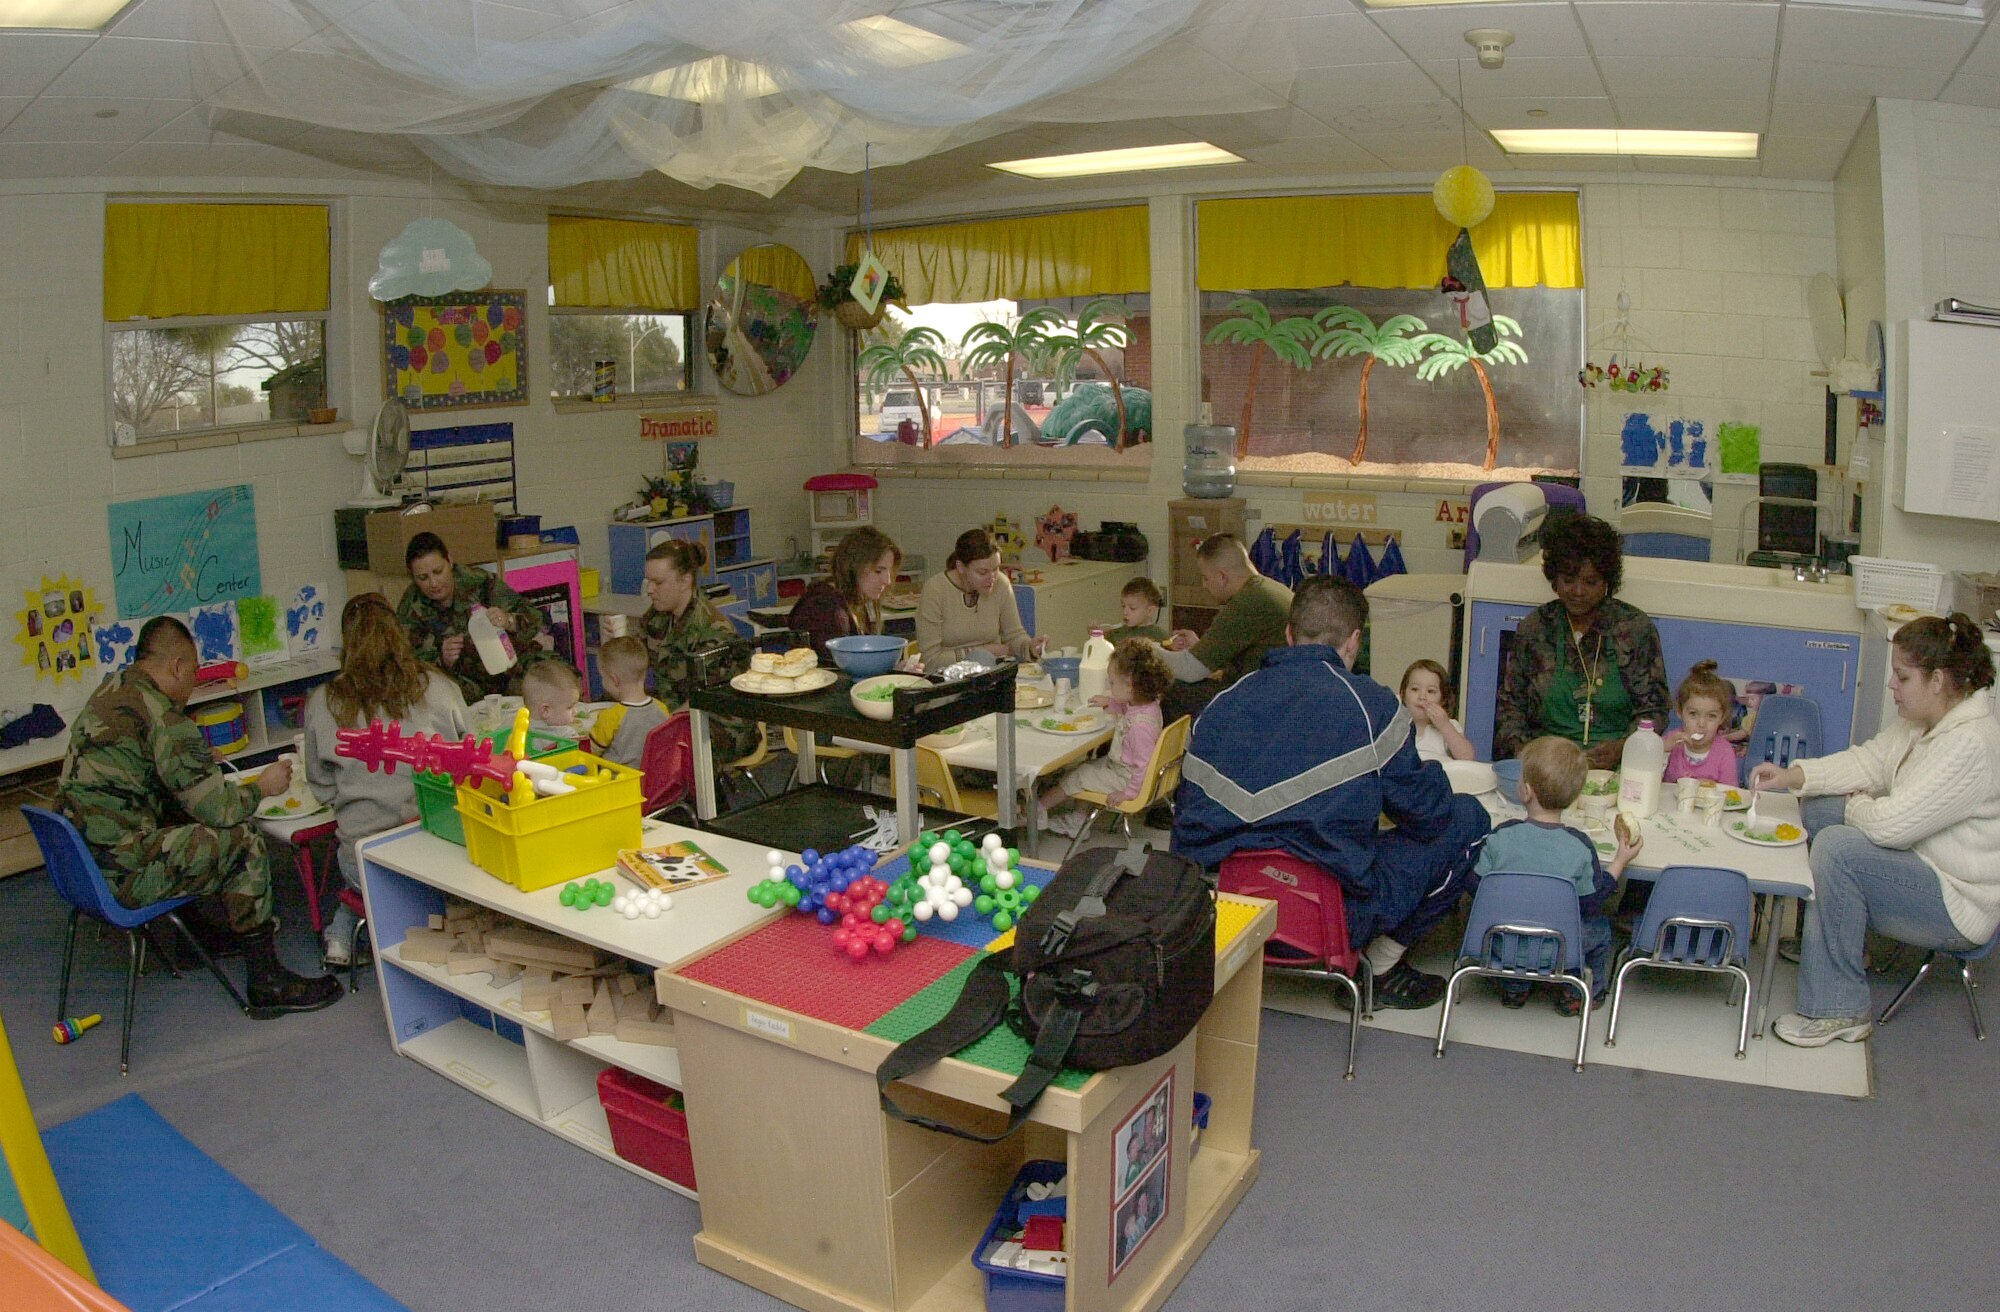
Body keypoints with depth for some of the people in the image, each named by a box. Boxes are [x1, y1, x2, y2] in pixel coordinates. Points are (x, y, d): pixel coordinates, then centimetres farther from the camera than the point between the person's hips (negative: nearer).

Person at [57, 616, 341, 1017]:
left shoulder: (109, 690, 10)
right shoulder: (163, 718, -18)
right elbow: (219, 807, -14)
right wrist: (261, 788, 4)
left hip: (80, 853, 10)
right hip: (121, 872, -10)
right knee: (245, 843, -4)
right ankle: (267, 985, 3)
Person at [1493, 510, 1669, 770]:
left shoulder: (1636, 627, 4)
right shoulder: (1535, 626, 9)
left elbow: (1653, 710, 4)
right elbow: (1510, 702, 13)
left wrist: (1621, 748, -15)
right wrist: (1519, 746, -7)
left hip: (1614, 768, -2)